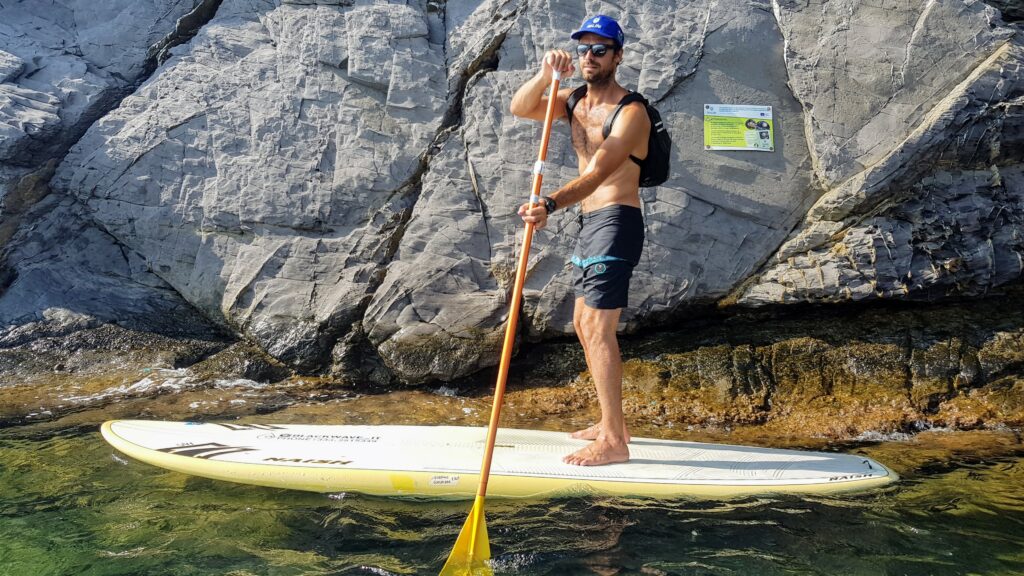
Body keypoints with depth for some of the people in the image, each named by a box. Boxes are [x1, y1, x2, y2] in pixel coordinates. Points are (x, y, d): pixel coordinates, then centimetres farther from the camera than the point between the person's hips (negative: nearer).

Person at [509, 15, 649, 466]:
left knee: (597, 328, -13)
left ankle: (614, 442, -7)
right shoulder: (574, 101, 11)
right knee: (583, 325, 14)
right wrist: (544, 76, -20)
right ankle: (611, 422, 25)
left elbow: (596, 173, -28)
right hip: (588, 223, 9)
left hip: (616, 222, -9)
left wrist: (549, 205, -43)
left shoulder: (630, 112, -15)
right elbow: (520, 109, -1)